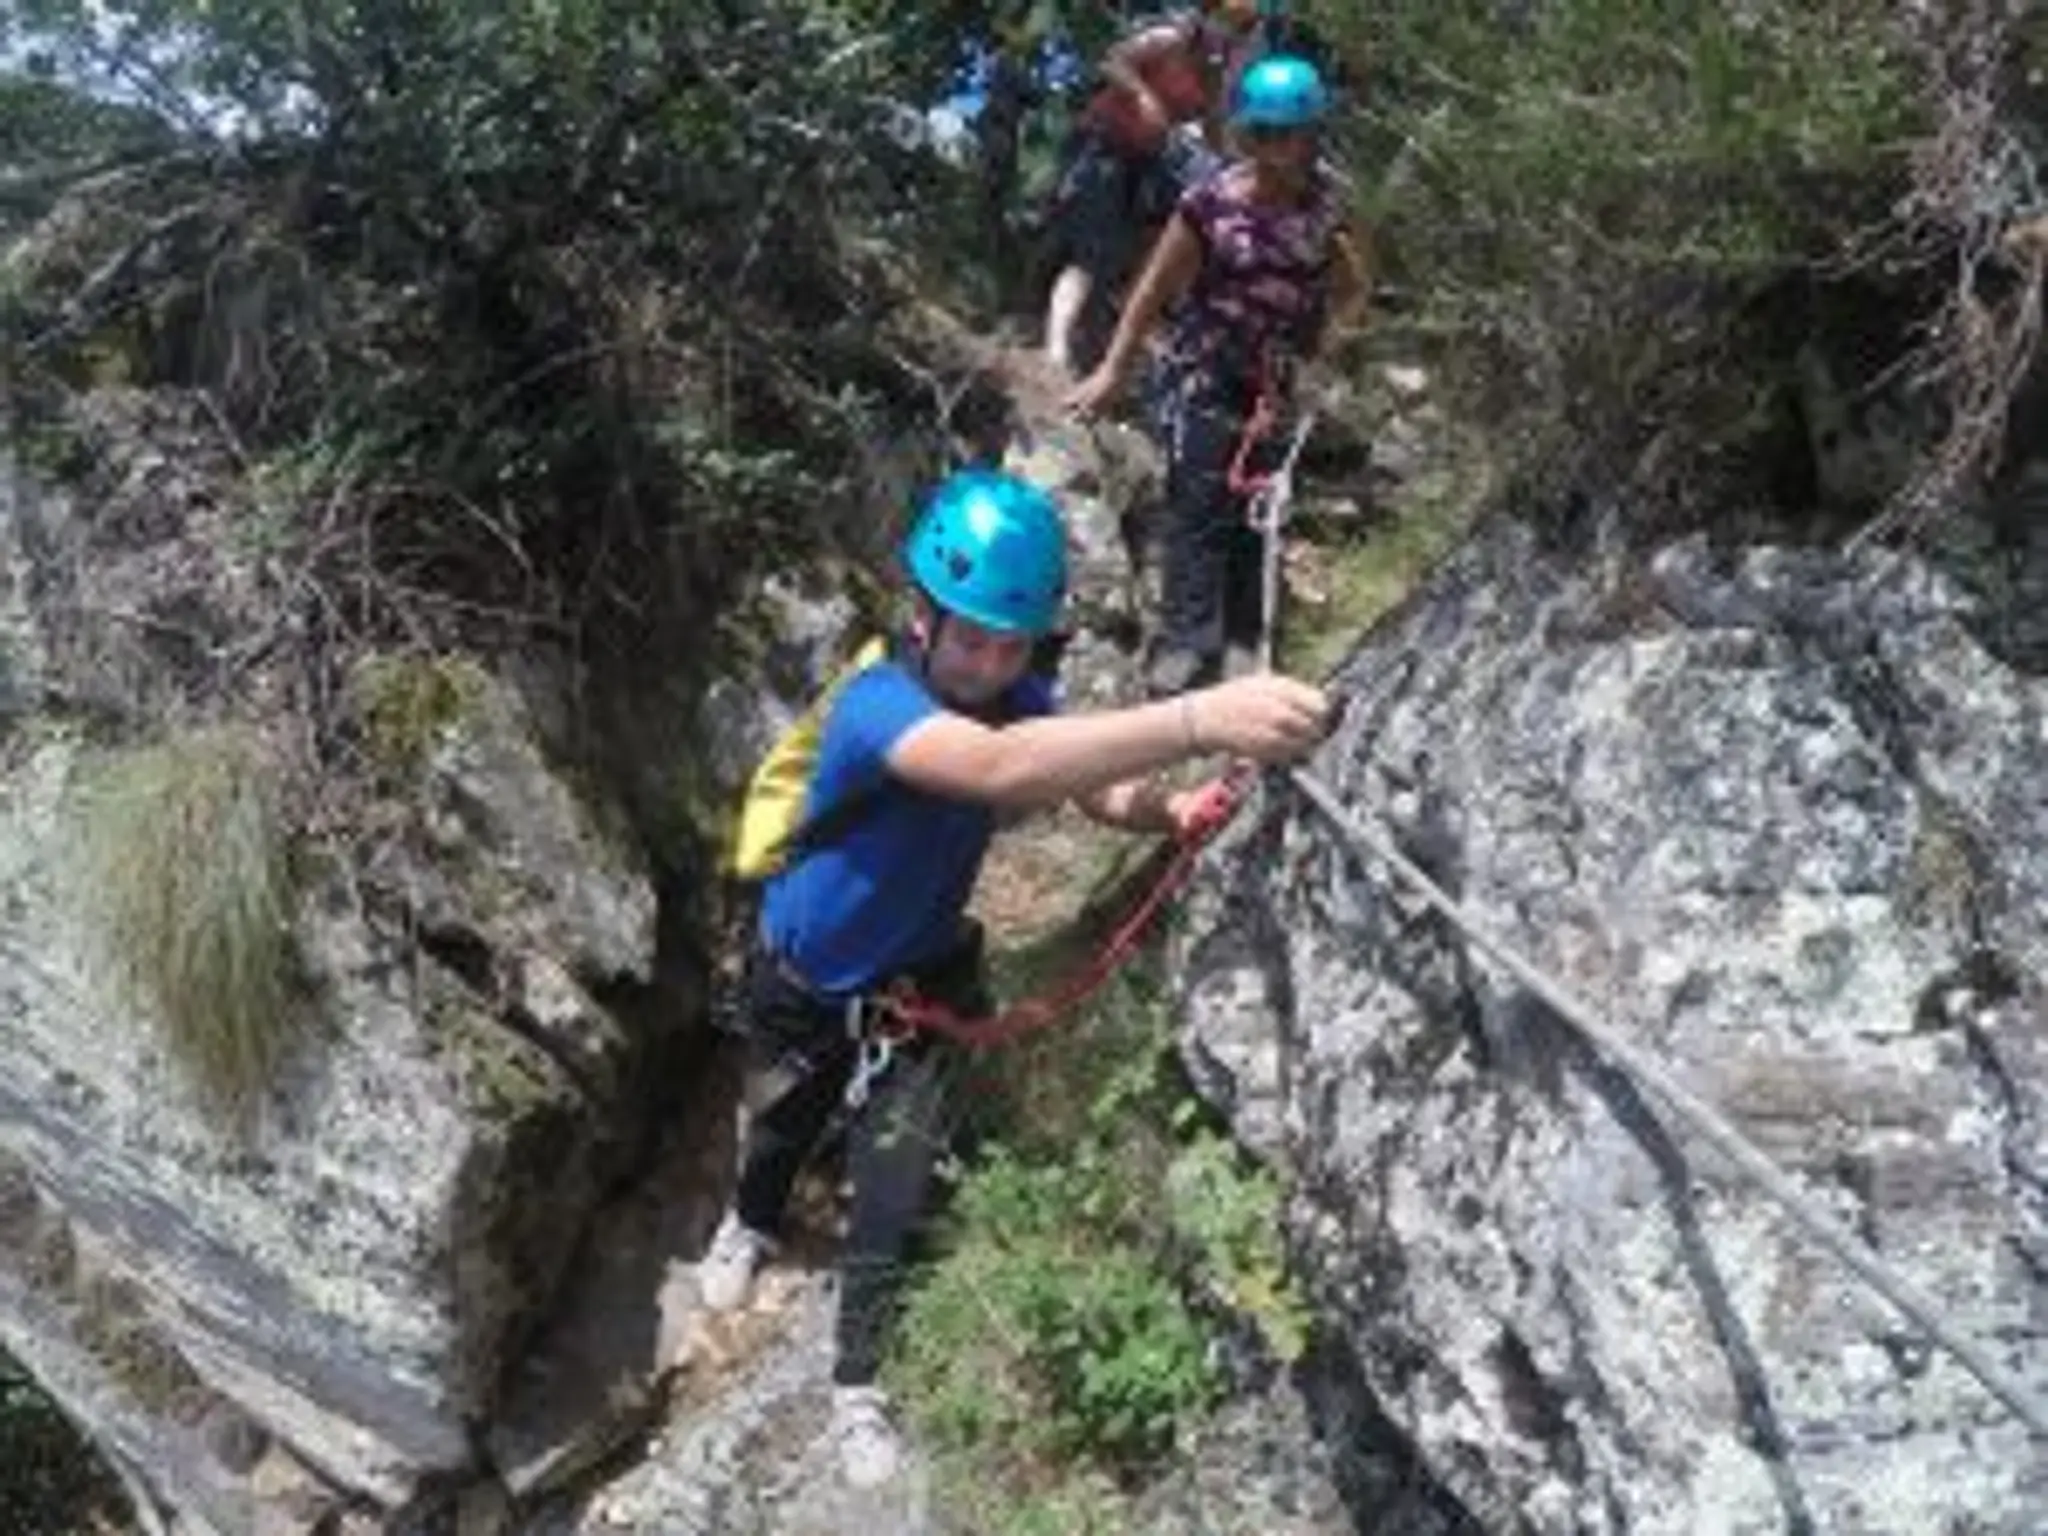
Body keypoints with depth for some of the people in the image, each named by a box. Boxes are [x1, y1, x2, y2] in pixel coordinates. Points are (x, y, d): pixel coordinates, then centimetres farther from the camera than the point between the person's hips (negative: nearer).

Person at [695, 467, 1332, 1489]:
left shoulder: (1013, 695, -19)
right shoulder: (877, 706, -41)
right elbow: (1002, 770, -61)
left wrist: (1170, 808, -47)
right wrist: (1201, 720, -73)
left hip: (921, 977, 3)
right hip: (805, 982, -3)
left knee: (896, 1182, 0)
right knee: (783, 1128, 24)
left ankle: (857, 1379, 21)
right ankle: (751, 1223, 58)